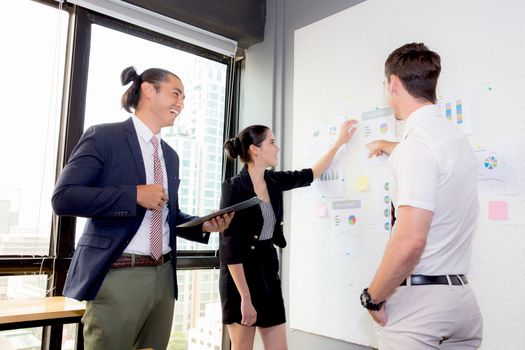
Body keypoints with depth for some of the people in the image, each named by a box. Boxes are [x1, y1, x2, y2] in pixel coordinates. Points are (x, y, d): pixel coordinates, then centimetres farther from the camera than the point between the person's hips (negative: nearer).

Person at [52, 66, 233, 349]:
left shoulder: (170, 154, 16)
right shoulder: (104, 136, -5)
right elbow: (63, 197, -14)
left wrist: (204, 225, 1)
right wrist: (134, 194, -20)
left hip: (163, 275, 7)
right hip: (117, 275, -7)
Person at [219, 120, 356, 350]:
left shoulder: (274, 181, 5)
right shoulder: (234, 187, -16)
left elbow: (312, 174, 21)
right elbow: (230, 246, -18)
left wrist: (338, 142, 22)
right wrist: (245, 297, -19)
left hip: (269, 270, 7)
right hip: (241, 274, -7)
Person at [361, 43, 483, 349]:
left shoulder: (417, 142, -18)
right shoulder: (457, 136, 9)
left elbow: (410, 242, -26)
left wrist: (373, 298, -12)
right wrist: (386, 146, 52)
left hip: (420, 300, -9)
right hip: (461, 297, 9)